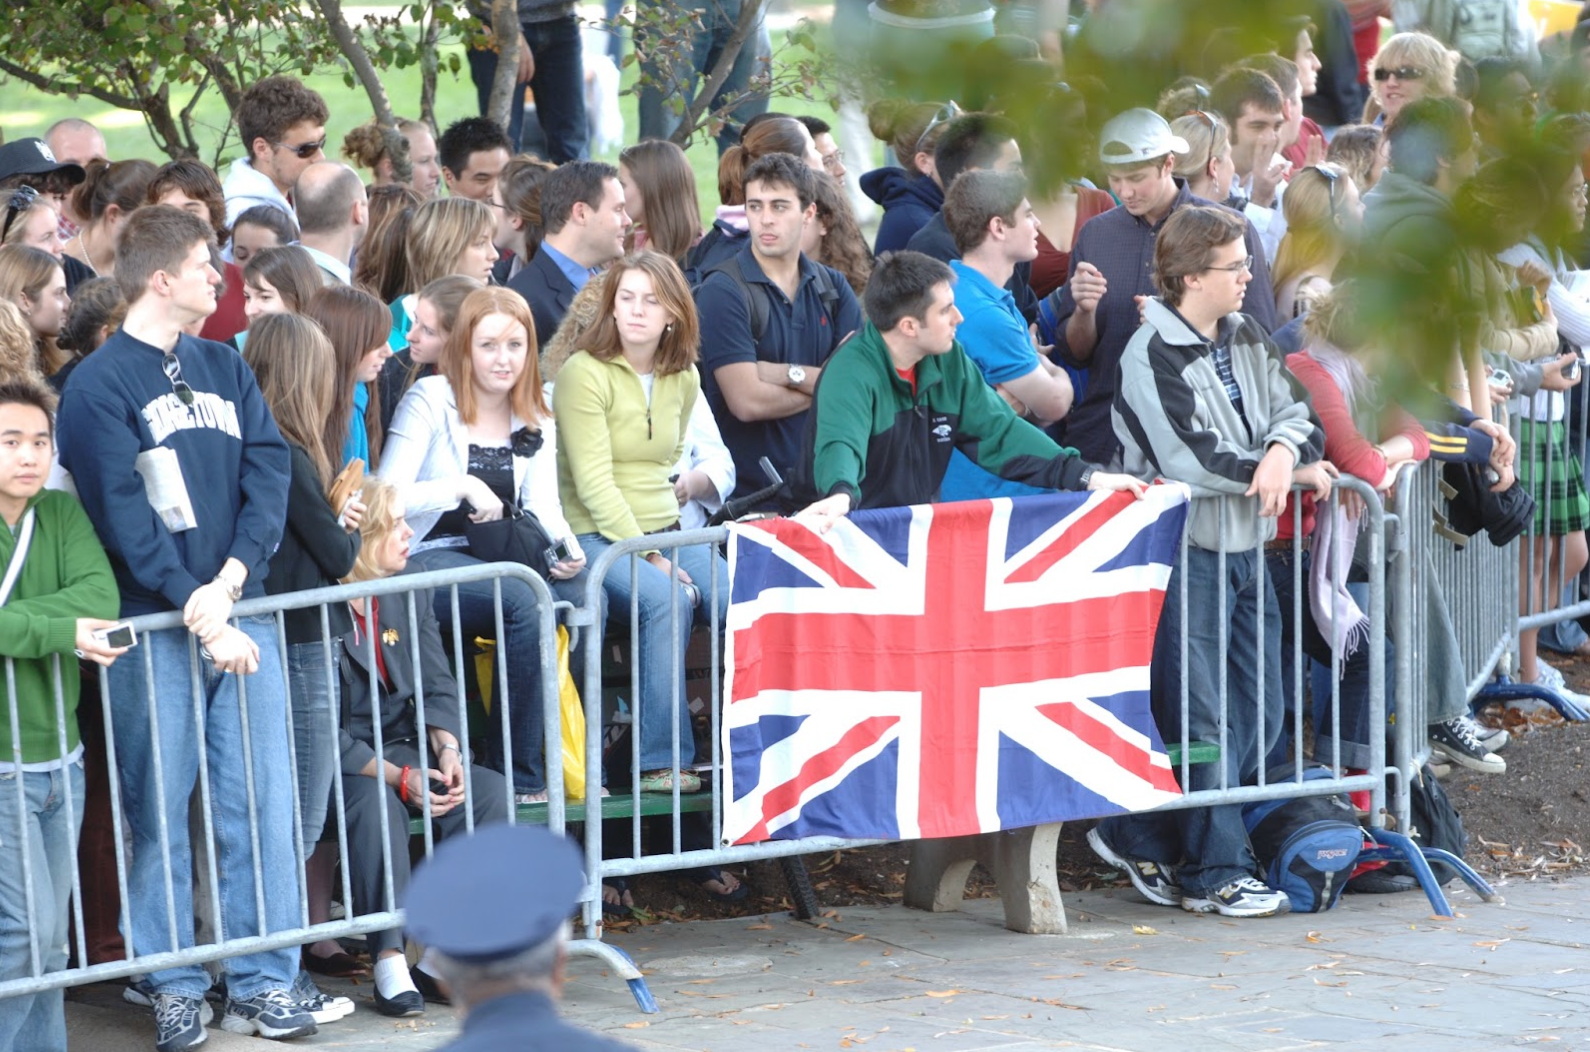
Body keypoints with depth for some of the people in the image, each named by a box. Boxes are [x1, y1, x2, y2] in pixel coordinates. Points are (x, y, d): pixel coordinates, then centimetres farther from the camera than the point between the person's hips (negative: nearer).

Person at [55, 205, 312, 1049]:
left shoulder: (226, 369, 14)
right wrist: (196, 614, -17)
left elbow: (269, 471, 4)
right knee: (159, 813, 0)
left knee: (262, 805, 3)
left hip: (241, 615, 5)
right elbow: (124, 516, -11)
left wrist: (229, 581, -10)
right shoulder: (98, 386, -4)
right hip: (153, 628, -5)